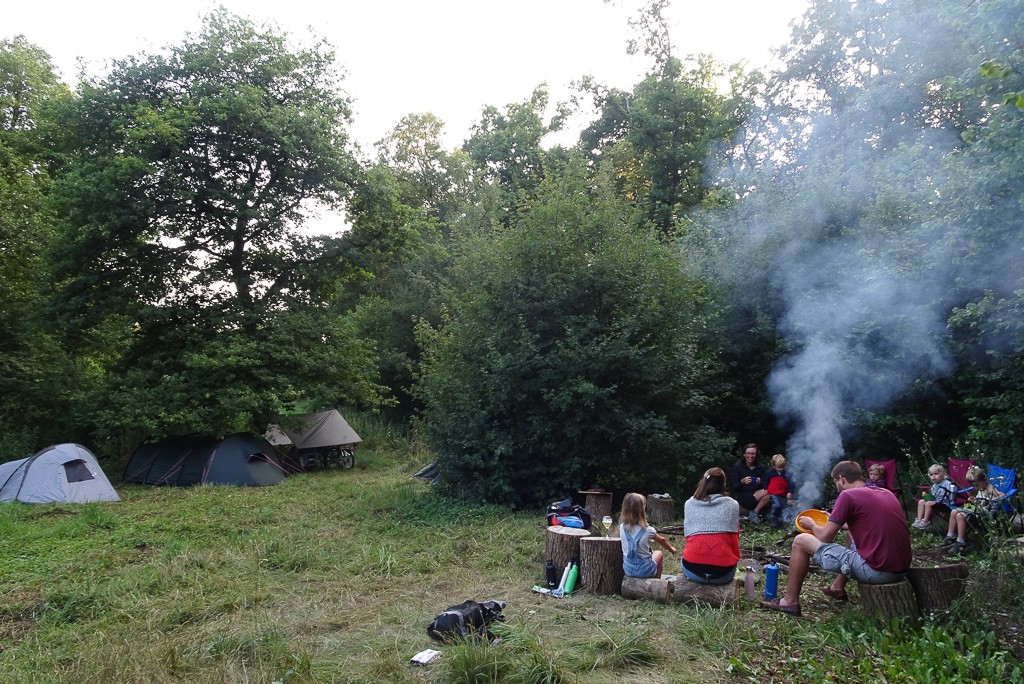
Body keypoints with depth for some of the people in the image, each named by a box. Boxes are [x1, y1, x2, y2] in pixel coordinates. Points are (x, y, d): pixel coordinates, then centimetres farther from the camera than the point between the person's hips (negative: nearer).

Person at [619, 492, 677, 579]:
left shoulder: (622, 527, -10)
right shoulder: (648, 530, -17)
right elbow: (662, 540, 4)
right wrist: (671, 549, 25)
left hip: (627, 570, 3)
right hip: (645, 571, -3)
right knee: (659, 554, 27)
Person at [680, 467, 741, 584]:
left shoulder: (689, 503, 8)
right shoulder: (732, 504, 5)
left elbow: (688, 535, 12)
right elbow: (734, 538, 8)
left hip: (693, 570, 1)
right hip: (723, 571, -1)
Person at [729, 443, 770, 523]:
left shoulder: (760, 468, 11)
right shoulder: (736, 467, 0)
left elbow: (764, 486, 7)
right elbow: (733, 488, -4)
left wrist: (760, 483, -15)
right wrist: (742, 482, -22)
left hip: (756, 497, 5)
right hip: (742, 497, -5)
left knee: (768, 496, -27)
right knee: (765, 492, -27)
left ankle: (754, 513, -8)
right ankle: (755, 513, -9)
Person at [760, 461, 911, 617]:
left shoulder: (848, 495, -8)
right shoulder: (887, 493, 14)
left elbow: (824, 536, -5)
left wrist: (812, 524, 16)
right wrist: (836, 521, 34)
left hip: (876, 570, -8)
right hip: (902, 569, 8)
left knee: (801, 541, 3)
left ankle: (790, 601, 11)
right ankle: (838, 587, 38)